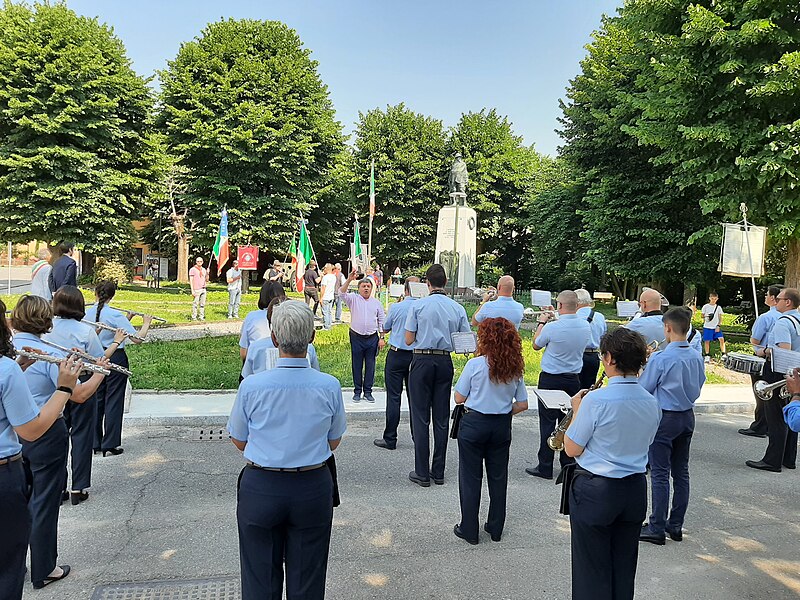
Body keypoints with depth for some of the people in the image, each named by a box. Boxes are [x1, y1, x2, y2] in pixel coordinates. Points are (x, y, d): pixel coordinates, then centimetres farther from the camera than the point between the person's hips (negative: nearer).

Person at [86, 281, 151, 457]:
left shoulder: (87, 313, 0)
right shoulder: (115, 315, -18)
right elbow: (137, 339, -19)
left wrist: (127, 318, 8)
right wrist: (146, 323, -4)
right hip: (115, 359, -5)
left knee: (96, 400, 15)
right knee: (113, 401, 3)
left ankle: (94, 443, 22)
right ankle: (110, 445, 7)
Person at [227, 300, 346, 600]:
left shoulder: (252, 386, -16)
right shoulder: (330, 386, -14)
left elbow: (239, 441, -1)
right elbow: (333, 442, 0)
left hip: (260, 488, 0)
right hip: (313, 489, 1)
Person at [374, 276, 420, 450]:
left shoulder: (396, 307, -11)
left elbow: (385, 329, 7)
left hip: (396, 355, -3)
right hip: (417, 356, 3)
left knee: (393, 397, 1)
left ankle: (390, 439, 5)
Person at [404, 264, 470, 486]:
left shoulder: (418, 306, -7)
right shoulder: (458, 308, 1)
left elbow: (409, 339, -6)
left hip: (422, 361, -3)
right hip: (445, 362, 3)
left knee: (421, 417, 3)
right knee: (441, 417, 10)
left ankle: (422, 473, 6)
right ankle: (438, 472, 17)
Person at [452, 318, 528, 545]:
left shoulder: (475, 364, -14)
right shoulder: (515, 368, -2)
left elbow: (459, 398, -8)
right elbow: (522, 405, 2)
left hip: (474, 424, -4)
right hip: (502, 427, 4)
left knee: (470, 477, 8)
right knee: (498, 477, 16)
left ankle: (469, 530, 17)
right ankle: (496, 528, 28)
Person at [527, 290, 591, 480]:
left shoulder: (552, 327, -19)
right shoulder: (586, 326, -3)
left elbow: (536, 345, -3)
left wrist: (541, 323, 10)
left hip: (551, 379, -5)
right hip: (574, 379, 5)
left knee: (547, 422, 2)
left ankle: (545, 467, 7)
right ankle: (568, 463, 22)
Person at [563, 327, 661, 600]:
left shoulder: (596, 400, -22)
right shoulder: (651, 403, -3)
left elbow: (572, 449, -14)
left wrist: (577, 411, -1)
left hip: (595, 492, -6)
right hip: (635, 490, 6)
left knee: (592, 569, 10)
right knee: (624, 566, 20)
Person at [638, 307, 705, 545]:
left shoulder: (660, 358, -20)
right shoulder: (697, 357, 0)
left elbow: (643, 389, -11)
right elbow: (698, 386, 13)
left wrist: (642, 370, 6)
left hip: (664, 418, -7)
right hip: (688, 416, 7)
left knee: (660, 474, 0)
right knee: (681, 472, 14)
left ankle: (657, 528, 7)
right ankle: (676, 525, 24)